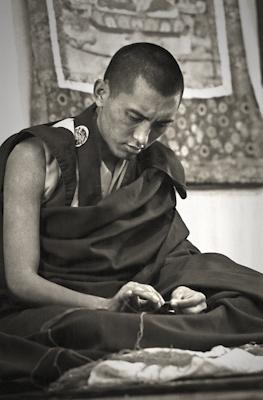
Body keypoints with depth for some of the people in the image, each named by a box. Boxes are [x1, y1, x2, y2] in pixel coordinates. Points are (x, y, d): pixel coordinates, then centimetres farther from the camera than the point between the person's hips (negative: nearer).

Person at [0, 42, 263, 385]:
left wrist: (178, 294, -15)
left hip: (130, 313, 4)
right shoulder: (38, 156, -5)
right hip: (43, 313, -4)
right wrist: (107, 306, -27)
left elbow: (169, 260, 11)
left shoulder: (159, 167, 12)